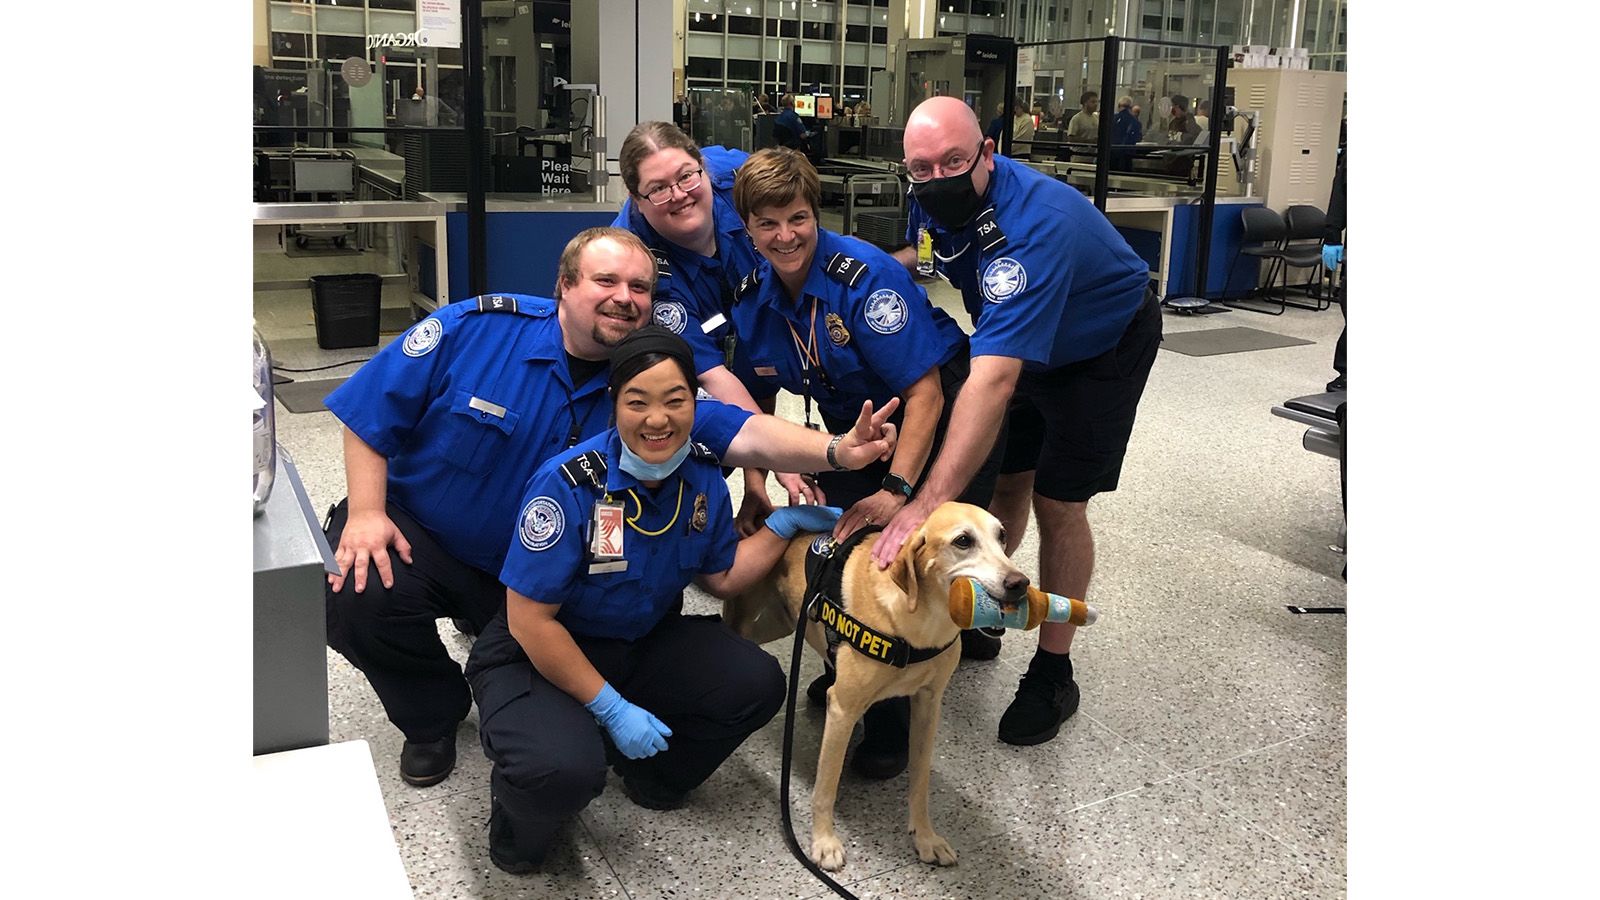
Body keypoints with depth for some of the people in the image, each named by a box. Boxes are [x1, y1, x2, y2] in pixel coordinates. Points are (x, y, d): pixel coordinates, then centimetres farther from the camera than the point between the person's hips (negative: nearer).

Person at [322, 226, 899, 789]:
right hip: (415, 533, -2)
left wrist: (838, 450, -42)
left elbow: (742, 433, -25)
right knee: (358, 599, -31)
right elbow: (371, 410, -11)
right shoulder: (475, 329, -17)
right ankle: (432, 720, 3)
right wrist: (366, 513, -21)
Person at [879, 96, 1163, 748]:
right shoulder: (935, 201, -18)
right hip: (1020, 341, 7)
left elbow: (994, 379, -53)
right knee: (1005, 478, 8)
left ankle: (1053, 673, 9)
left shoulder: (1035, 224, -43)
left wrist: (927, 504, -60)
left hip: (1106, 345, -7)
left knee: (1058, 501, -7)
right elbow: (927, 253, 11)